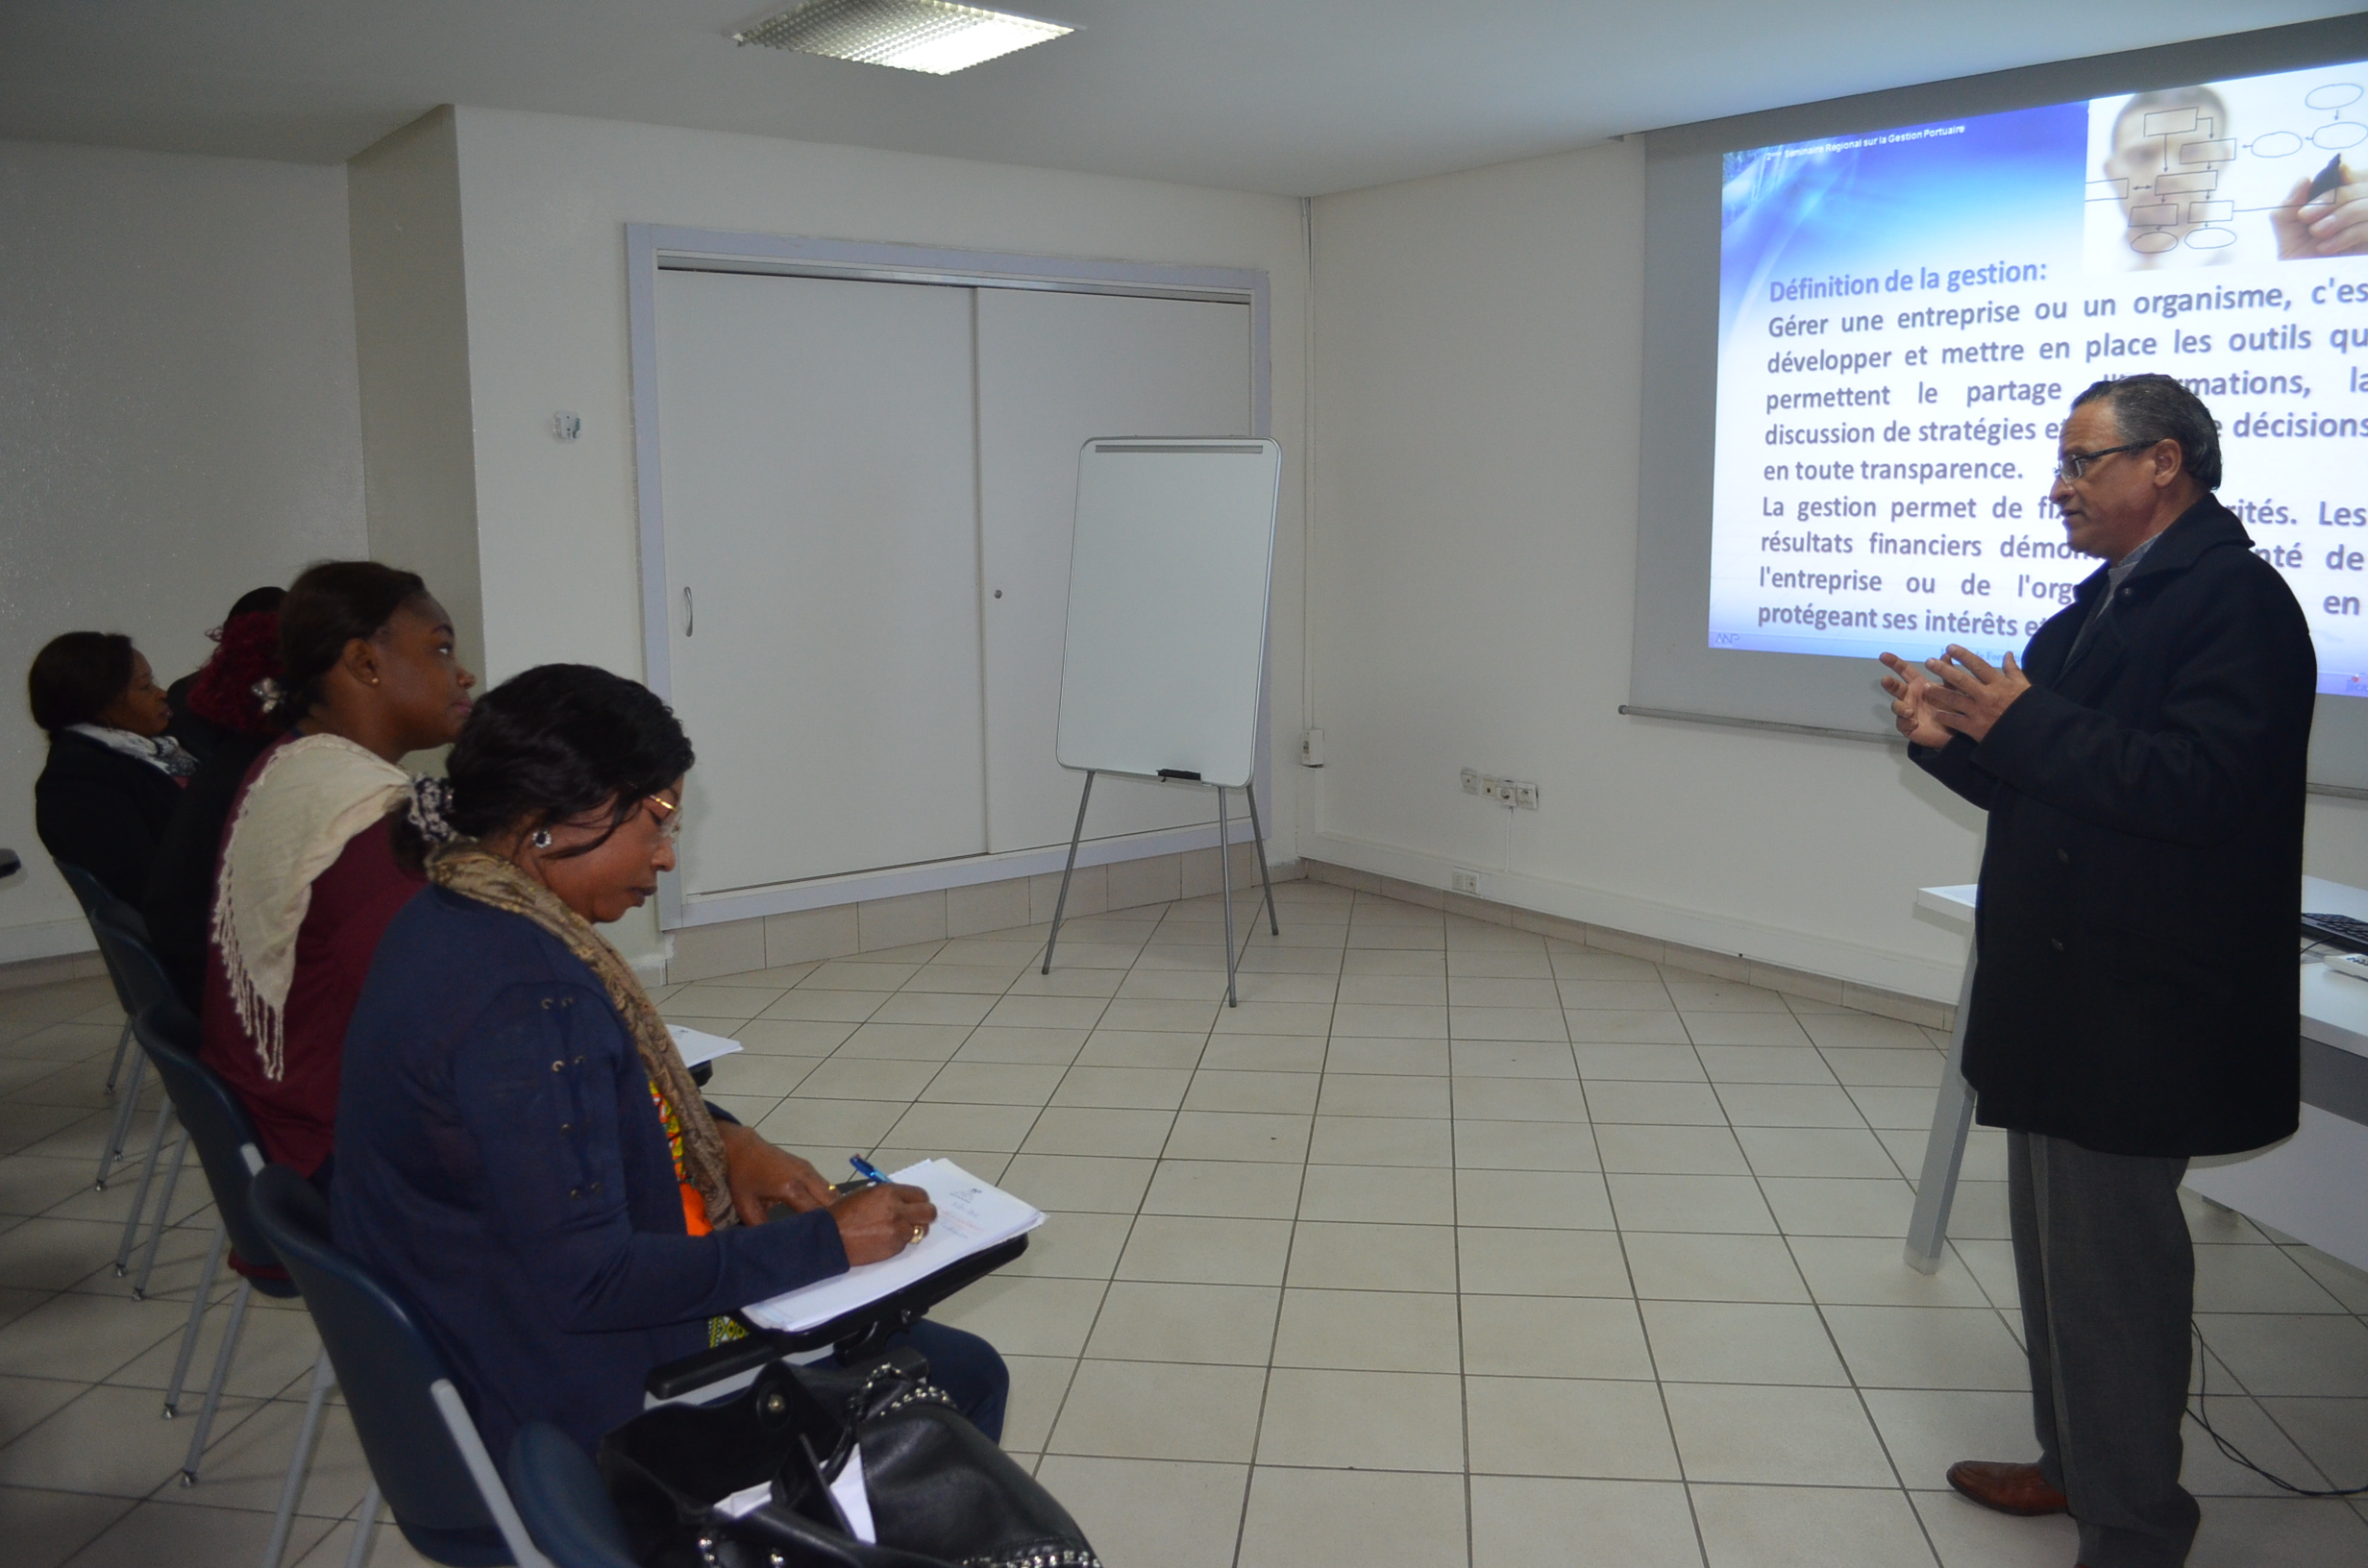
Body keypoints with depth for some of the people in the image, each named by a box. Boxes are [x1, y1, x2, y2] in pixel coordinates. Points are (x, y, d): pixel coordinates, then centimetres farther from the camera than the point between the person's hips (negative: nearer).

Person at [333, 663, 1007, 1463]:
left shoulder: (448, 918, 1)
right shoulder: (526, 998, -31)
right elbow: (586, 1279, -30)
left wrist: (720, 1139, 0)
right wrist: (824, 1241, -22)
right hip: (591, 1400, -10)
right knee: (963, 1379, -1)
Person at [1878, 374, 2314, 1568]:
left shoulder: (2236, 599, -14)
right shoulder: (2103, 603, 15)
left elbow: (2202, 787, -26)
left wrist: (2023, 722, -23)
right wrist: (1958, 739, -1)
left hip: (2137, 1005, -10)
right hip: (2061, 989, 10)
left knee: (2112, 1261, -2)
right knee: (2056, 1238, 19)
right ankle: (2074, 1462, 36)